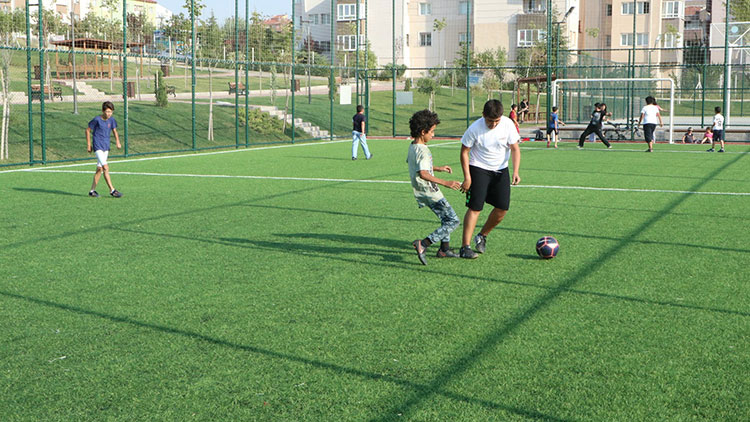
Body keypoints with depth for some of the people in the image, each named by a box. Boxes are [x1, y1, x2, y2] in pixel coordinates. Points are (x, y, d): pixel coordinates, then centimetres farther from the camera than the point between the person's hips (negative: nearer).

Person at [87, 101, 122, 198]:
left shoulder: (112, 120, 3)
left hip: (106, 147, 6)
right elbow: (88, 130, 0)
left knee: (100, 169, 10)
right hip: (98, 146, -6)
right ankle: (112, 190, -17)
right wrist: (88, 144, 0)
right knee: (106, 167, -16)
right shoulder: (97, 120, -11)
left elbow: (114, 131, 15)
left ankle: (92, 190, 19)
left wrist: (118, 142, -1)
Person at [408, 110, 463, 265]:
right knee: (453, 221, -5)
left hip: (422, 192, 10)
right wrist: (445, 182, -38)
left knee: (446, 218, 24)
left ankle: (444, 249, 29)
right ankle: (423, 244, -14)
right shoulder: (423, 150, -22)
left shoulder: (412, 146, 8)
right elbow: (423, 174, -35)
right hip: (430, 193, -10)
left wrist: (438, 168, 29)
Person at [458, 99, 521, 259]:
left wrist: (516, 171, -17)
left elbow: (515, 148, -4)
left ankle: (482, 236, 23)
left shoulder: (507, 124, -11)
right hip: (479, 169, -4)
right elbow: (464, 152, -8)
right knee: (475, 207, -13)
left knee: (502, 208, 0)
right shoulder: (474, 129, -18)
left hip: (501, 170, 4)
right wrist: (467, 177, -12)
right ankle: (465, 247, -10)